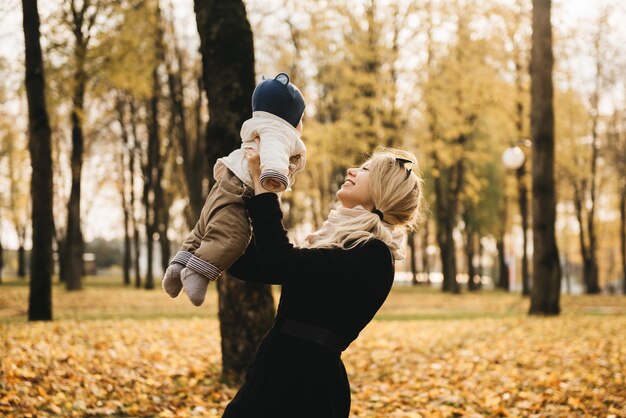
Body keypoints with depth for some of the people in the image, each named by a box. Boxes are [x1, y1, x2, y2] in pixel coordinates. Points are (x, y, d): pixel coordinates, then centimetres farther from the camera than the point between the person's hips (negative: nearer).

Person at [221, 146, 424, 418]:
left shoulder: (371, 256, -13)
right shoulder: (338, 242, 15)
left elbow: (281, 264, -25)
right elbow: (248, 266, 18)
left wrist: (261, 181, -18)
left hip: (306, 386, -9)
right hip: (279, 373, 9)